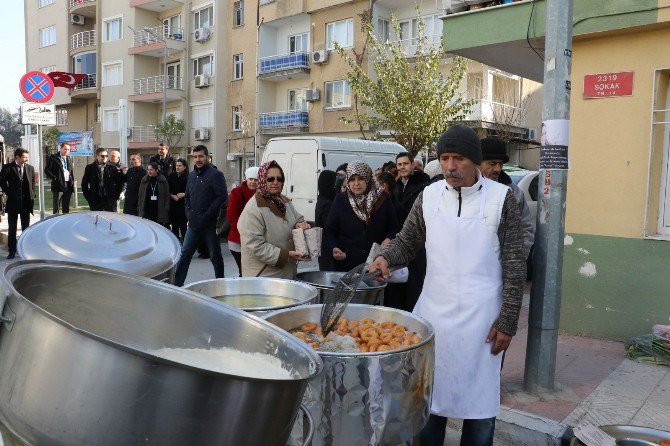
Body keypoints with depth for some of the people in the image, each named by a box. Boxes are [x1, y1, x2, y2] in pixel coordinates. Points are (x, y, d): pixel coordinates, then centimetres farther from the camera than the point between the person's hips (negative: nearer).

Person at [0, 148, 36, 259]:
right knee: (12, 228, 5)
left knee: (26, 227, 10)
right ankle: (12, 251, 11)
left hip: (26, 202, 3)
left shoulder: (30, 168, 5)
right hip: (13, 202, -3)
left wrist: (32, 195, 4)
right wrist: (9, 193, -4)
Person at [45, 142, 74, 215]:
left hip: (68, 185, 5)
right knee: (56, 206, -1)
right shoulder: (54, 157, -2)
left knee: (66, 207, 10)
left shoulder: (69, 158, 15)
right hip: (58, 184, -5)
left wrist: (72, 181, 10)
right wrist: (54, 178, -12)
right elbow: (47, 170, -5)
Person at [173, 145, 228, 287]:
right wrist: (188, 213, 6)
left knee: (215, 256, 5)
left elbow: (222, 197, -15)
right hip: (193, 224, 6)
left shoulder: (215, 175, -7)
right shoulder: (192, 175, 14)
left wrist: (206, 215, -16)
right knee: (185, 254, 6)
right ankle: (177, 284, 11)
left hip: (210, 224, -6)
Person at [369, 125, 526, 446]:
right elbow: (406, 242, 12)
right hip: (434, 312, 3)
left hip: (482, 318, -2)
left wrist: (507, 321, -6)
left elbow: (514, 265, -4)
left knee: (479, 404, 11)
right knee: (427, 398, 13)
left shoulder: (501, 198, -6)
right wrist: (385, 257, -10)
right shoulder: (429, 196, 2)